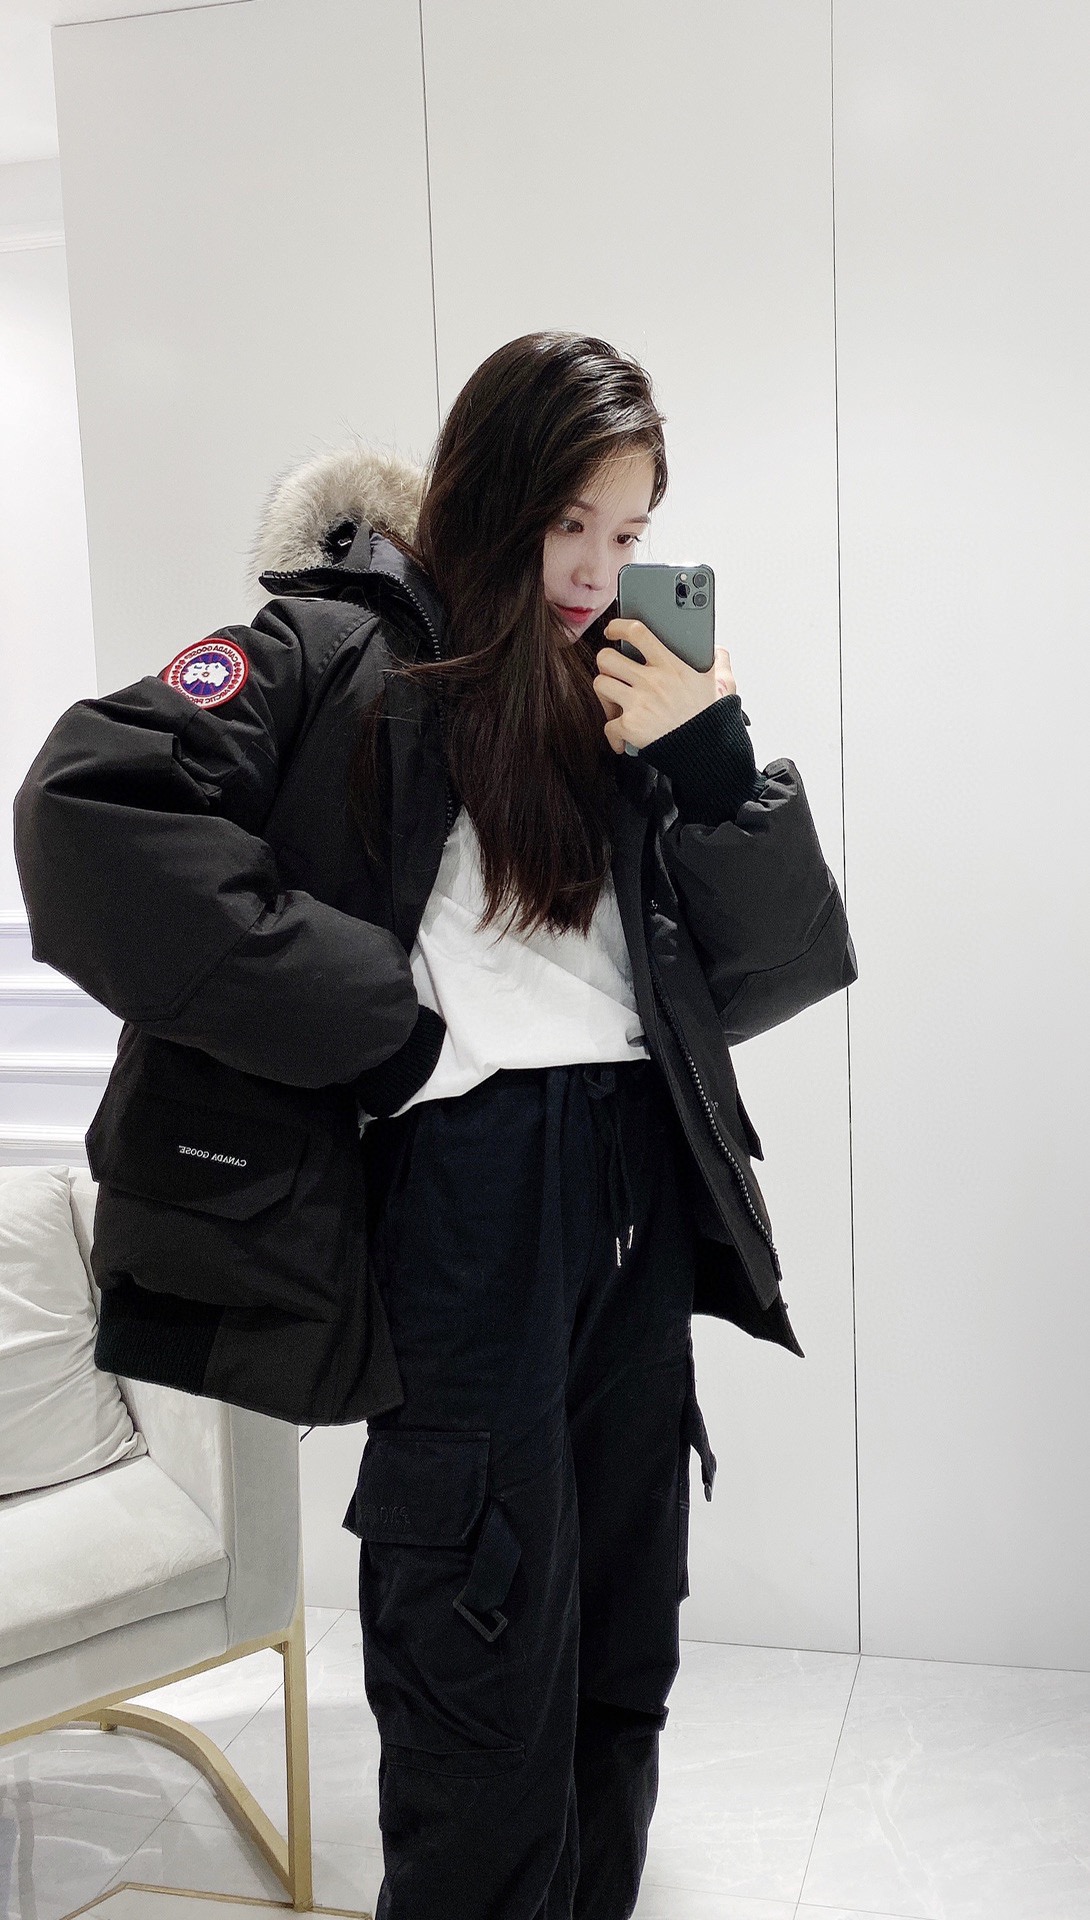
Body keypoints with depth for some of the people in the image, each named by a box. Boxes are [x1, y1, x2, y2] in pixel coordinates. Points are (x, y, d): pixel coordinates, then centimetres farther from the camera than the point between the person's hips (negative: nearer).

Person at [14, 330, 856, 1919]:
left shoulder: (623, 696, 14)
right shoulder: (341, 652, -2)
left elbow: (770, 976, 10)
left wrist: (717, 764, -6)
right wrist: (377, 1023, -17)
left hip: (644, 1188, 6)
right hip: (463, 1192, -6)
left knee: (622, 1661, 17)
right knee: (487, 1678, 5)